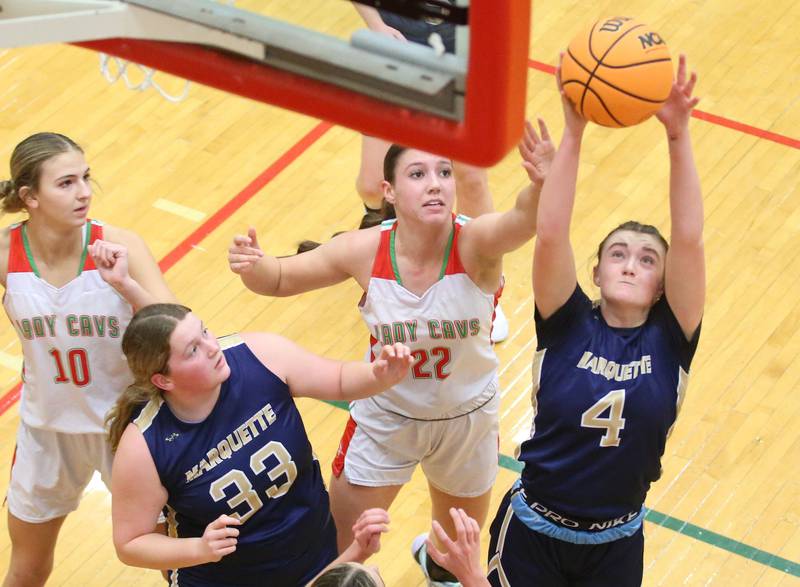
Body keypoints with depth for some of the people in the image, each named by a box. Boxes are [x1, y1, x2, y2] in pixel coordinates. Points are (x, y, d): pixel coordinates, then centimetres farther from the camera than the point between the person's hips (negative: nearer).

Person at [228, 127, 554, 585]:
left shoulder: (475, 245, -29)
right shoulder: (366, 250, -22)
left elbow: (525, 220, -52)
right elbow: (279, 280, -9)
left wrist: (542, 185, -75)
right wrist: (252, 265, -32)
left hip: (468, 418, 0)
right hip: (386, 418, 0)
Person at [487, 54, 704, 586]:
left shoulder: (669, 341, -9)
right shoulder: (569, 325, -10)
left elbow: (689, 240, -21)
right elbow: (550, 236, -24)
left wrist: (678, 137, -31)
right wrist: (574, 133, -34)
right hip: (534, 529, -1)